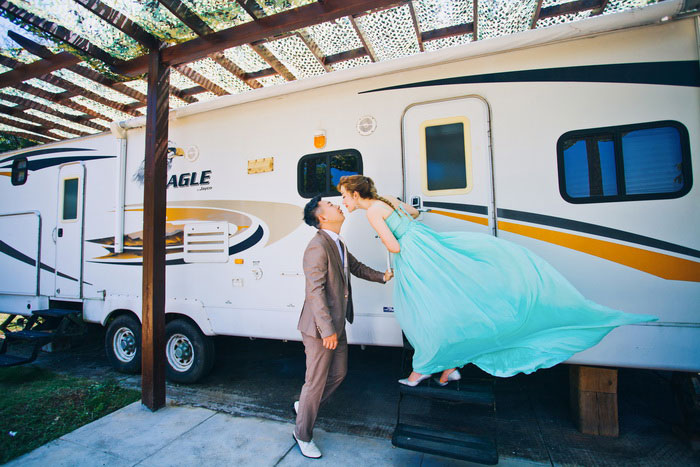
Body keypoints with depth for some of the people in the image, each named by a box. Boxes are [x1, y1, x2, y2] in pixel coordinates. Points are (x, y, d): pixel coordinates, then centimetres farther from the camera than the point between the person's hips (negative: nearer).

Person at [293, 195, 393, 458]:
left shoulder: (338, 243, 9)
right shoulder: (317, 247, -22)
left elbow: (356, 267, 24)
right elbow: (315, 291, -25)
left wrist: (382, 277, 18)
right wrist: (327, 330, -23)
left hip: (337, 324, 9)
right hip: (319, 327, -9)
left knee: (339, 373, 21)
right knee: (316, 382, 7)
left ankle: (305, 406, 44)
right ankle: (303, 434, 32)